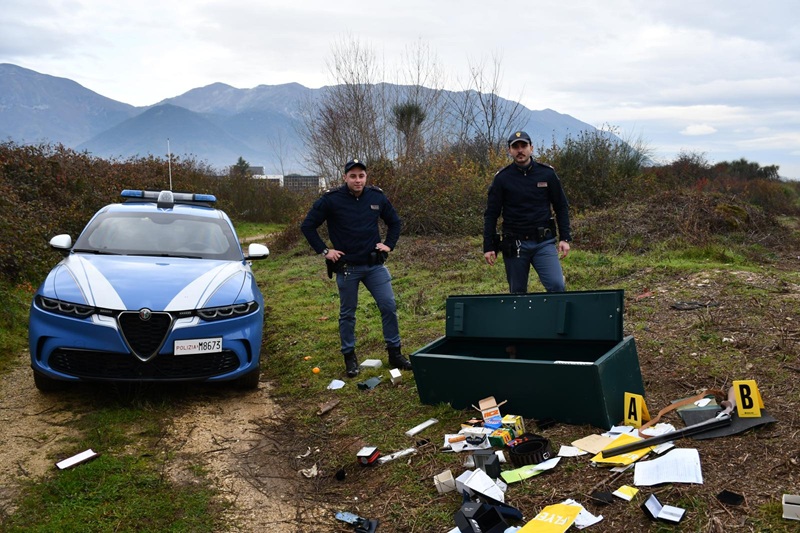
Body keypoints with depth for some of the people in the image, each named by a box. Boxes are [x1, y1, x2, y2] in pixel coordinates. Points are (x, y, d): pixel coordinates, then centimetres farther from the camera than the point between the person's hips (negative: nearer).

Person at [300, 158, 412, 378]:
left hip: (374, 265, 3)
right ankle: (349, 357, 22)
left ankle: (395, 354, 14)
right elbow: (307, 226, -3)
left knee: (389, 306, 0)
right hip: (347, 267, -2)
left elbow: (394, 221, 16)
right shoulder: (331, 199, -10)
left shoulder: (377, 197, -1)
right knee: (347, 313, 8)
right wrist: (324, 251, -7)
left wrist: (389, 244, 5)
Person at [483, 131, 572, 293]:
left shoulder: (547, 173, 3)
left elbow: (561, 207, 8)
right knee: (517, 293, 8)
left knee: (557, 285, -15)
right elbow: (491, 214, 2)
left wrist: (565, 238, 0)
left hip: (544, 243, 0)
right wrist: (488, 247, -3)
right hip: (514, 245, 0)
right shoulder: (502, 178, 1)